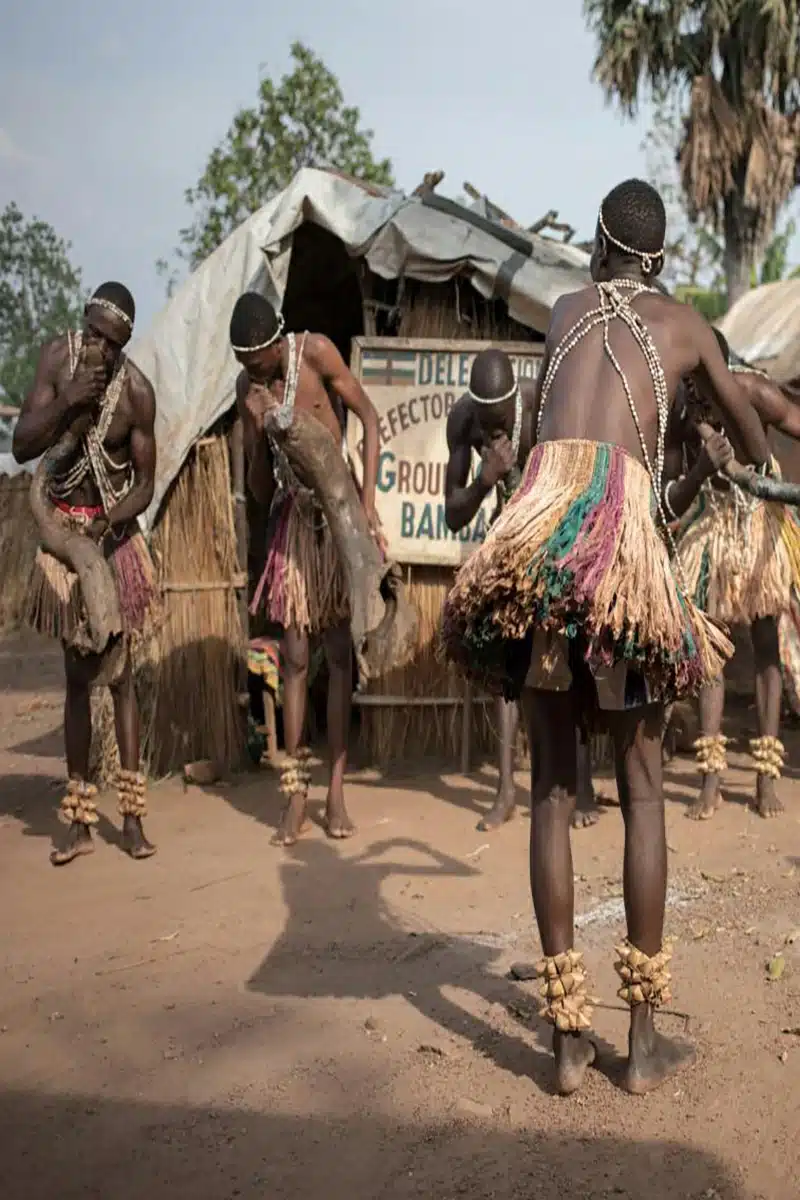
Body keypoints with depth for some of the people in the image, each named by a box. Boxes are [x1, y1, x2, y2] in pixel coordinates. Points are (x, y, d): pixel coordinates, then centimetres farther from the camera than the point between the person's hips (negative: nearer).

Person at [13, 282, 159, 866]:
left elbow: (146, 484, -7)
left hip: (115, 531, -2)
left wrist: (107, 523, -25)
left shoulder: (136, 389, -12)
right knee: (77, 673, 5)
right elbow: (22, 446, -8)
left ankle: (132, 815, 5)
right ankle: (80, 820, 10)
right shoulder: (57, 357, -5)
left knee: (119, 668, -1)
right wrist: (65, 402, -23)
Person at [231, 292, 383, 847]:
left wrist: (369, 504, -15)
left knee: (340, 650, 0)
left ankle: (337, 789, 6)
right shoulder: (247, 386, 4)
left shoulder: (316, 351, -8)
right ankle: (296, 794, 4)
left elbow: (370, 419, -8)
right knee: (295, 655, -1)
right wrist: (258, 431, -13)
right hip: (293, 516, 3)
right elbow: (259, 491, 6)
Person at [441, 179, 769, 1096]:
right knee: (641, 784, 7)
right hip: (620, 519, -1)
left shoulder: (566, 311, 27)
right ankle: (645, 1036, 11)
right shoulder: (685, 324, 23)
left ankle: (567, 1034, 10)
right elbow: (745, 421, 39)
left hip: (539, 530, 2)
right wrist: (760, 466, 61)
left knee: (552, 784, 6)